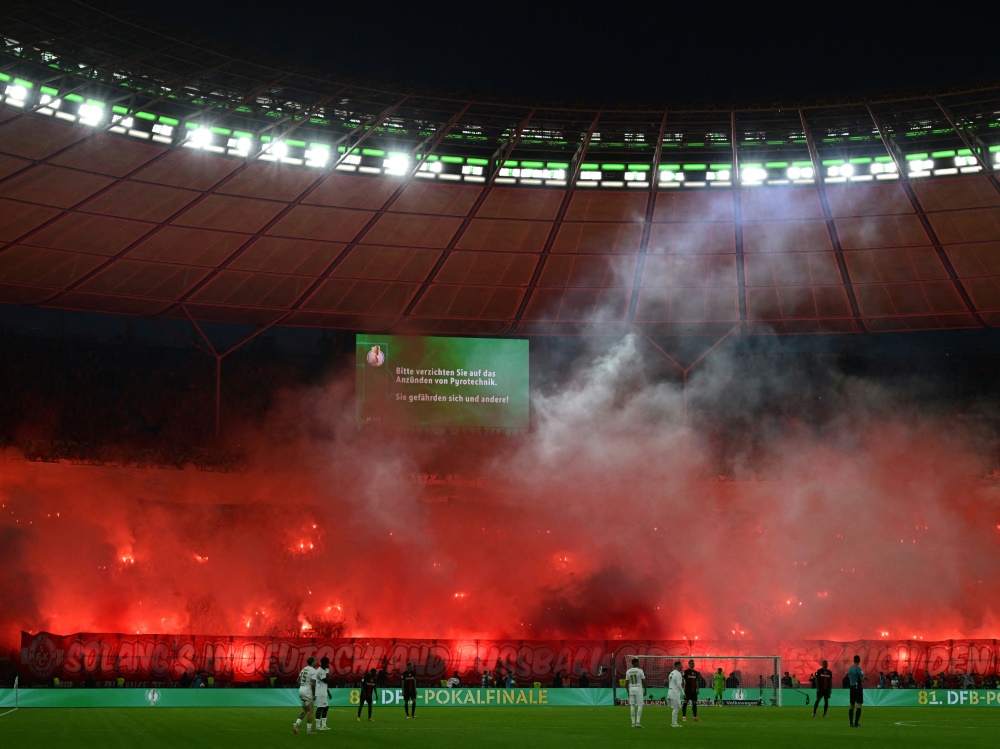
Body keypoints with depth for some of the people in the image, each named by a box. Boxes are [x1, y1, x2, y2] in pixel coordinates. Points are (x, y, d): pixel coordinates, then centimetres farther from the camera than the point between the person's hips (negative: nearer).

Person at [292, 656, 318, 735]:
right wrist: (314, 694, -14)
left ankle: (296, 724, 3)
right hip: (308, 692, -8)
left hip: (301, 690, 8)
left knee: (305, 710, 18)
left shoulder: (304, 669, 13)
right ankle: (309, 730, 0)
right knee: (310, 711, -1)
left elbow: (298, 680, 15)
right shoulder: (313, 671, -11)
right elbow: (313, 684, -19)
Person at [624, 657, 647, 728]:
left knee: (632, 706, 6)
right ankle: (638, 722, -12)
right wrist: (645, 690, 2)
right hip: (638, 688, -4)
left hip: (631, 689, 4)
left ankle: (633, 723, 5)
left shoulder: (628, 671, 5)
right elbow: (644, 681, -7)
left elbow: (626, 683, 6)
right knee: (640, 705, -1)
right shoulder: (640, 671, -7)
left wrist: (628, 691, 15)